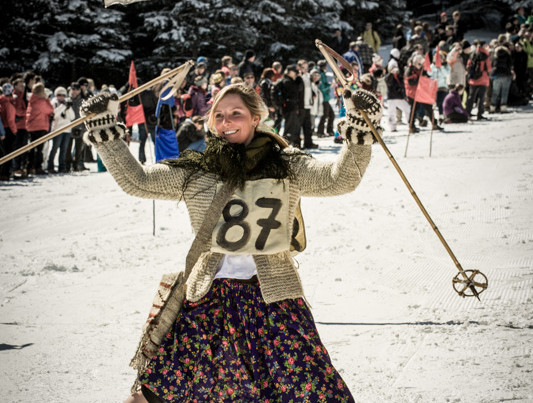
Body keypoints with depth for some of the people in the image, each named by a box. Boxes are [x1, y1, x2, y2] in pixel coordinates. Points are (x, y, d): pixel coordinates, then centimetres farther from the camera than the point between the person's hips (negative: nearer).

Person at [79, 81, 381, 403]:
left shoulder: (287, 167, 3)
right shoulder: (195, 172, 7)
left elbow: (338, 180, -7)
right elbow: (137, 181, 8)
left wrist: (360, 135, -22)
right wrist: (107, 136, 0)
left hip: (273, 295, -1)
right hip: (211, 295, 2)